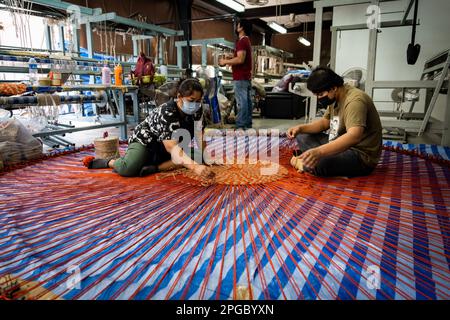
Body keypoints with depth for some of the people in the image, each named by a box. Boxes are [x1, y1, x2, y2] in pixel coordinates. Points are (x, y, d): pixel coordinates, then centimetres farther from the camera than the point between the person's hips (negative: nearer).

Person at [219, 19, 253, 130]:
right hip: (246, 76, 10)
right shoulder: (246, 41, 20)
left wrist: (225, 61, -11)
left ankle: (241, 125, -9)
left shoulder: (242, 41, -12)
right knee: (247, 100, 10)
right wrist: (228, 61, 16)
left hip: (240, 77, -10)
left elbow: (240, 59, -22)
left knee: (241, 101, -10)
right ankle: (247, 122, 16)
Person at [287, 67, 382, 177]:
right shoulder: (334, 98, 6)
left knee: (312, 164, -35)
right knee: (303, 137, 9)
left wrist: (319, 151, -49)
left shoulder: (355, 100, -24)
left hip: (362, 156, -10)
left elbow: (354, 136, -38)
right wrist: (301, 128, 0)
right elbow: (325, 122, 18)